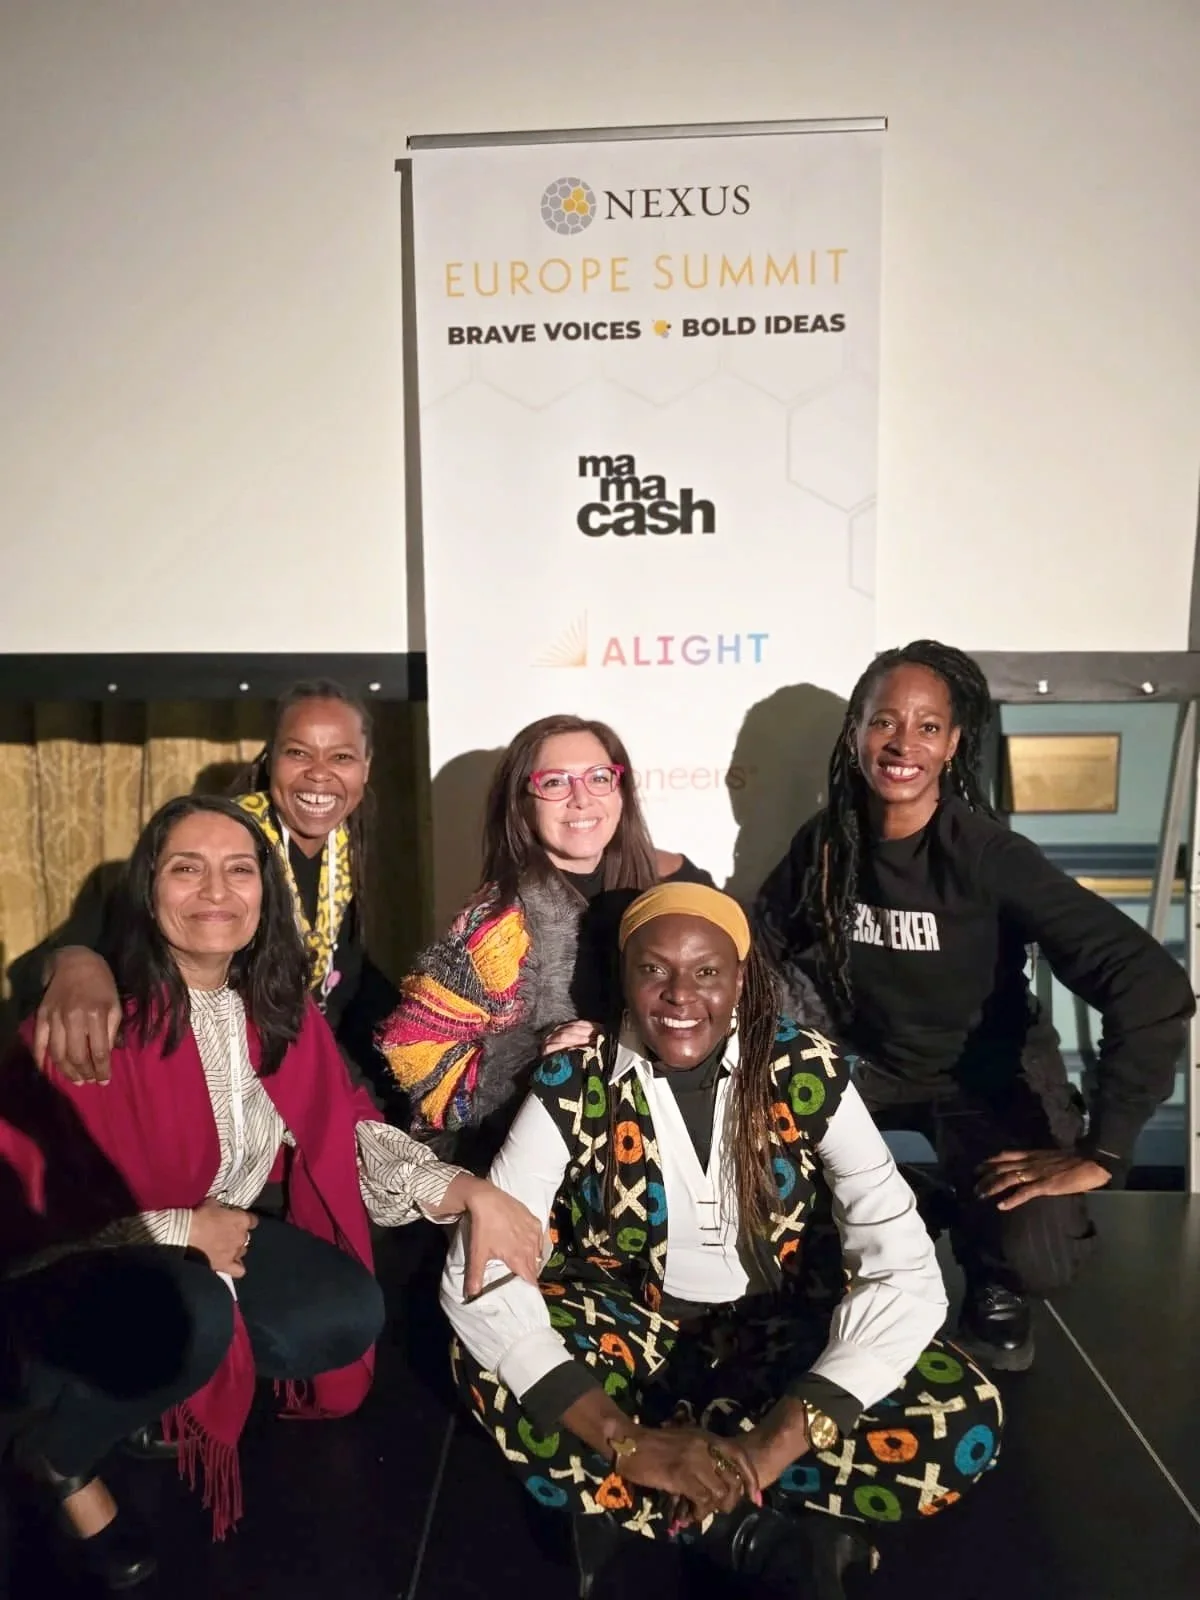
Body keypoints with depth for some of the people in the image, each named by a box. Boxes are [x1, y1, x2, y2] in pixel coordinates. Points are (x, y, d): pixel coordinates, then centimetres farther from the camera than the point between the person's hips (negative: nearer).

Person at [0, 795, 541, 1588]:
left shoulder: (279, 1006, -6)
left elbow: (351, 1133, -5)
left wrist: (471, 1191, -20)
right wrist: (183, 1229, -22)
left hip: (220, 1236, 6)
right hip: (69, 1268, -6)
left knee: (350, 1315, -13)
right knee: (193, 1317, -35)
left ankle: (161, 1379, 12)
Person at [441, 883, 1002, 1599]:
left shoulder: (809, 1072, -16)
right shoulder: (575, 1082, -17)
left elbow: (906, 1271, -22)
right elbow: (478, 1273, -23)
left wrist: (774, 1443, -33)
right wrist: (627, 1441, -32)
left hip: (781, 1337, 1)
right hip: (628, 1325, 0)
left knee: (964, 1418, -25)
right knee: (489, 1369, -30)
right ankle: (762, 1537, -16)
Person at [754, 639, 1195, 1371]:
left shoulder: (990, 856, -25)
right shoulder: (825, 844, -11)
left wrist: (1100, 1152, -29)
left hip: (988, 1079, -3)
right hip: (870, 1063, 4)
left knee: (1037, 1257, -27)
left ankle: (994, 1281, 12)